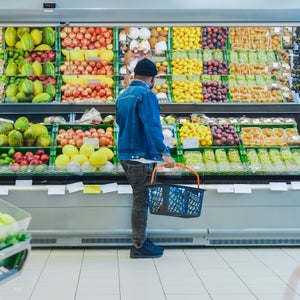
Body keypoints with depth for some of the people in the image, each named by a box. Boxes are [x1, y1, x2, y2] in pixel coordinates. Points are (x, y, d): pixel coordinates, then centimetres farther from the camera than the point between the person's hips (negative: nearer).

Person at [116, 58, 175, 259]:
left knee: (139, 198, 17)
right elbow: (152, 127, -24)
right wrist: (164, 152, -29)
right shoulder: (146, 95, -13)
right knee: (141, 201, -2)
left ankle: (141, 240, 25)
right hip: (142, 156, -9)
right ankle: (139, 246, 5)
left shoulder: (122, 96, 14)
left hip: (125, 155, 9)